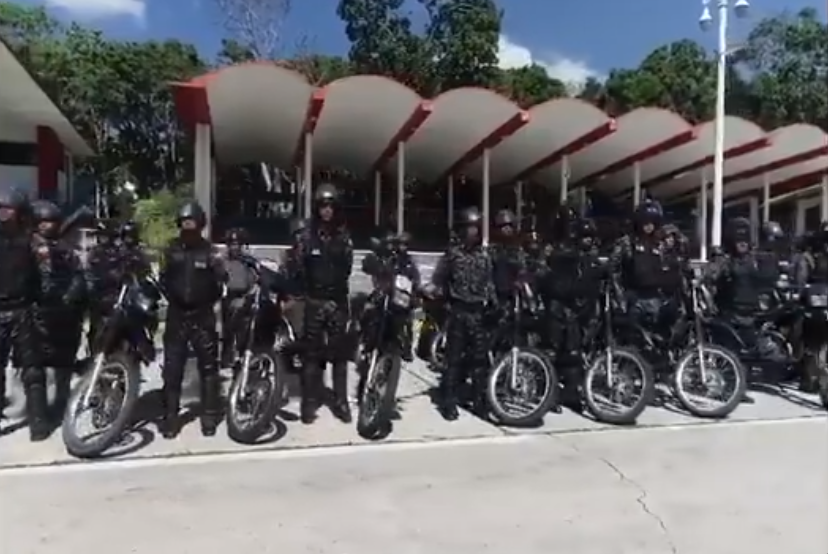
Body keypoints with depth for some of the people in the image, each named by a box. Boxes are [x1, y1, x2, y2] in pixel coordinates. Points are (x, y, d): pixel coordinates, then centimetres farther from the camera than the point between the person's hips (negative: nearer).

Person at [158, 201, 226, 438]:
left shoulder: (209, 250, 0)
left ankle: (210, 414, 14)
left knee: (208, 366, 4)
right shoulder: (171, 248, 8)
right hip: (176, 313, 2)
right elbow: (163, 278, 10)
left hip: (202, 314, -2)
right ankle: (170, 415, 14)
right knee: (172, 367, 4)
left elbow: (221, 280, -5)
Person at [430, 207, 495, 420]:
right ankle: (448, 402, 6)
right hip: (458, 310, -3)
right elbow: (437, 280, 1)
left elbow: (489, 281, 14)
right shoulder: (453, 253, -3)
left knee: (479, 356, 9)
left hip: (479, 312, 4)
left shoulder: (485, 254, 7)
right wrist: (441, 301, -4)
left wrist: (492, 302, 5)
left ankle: (479, 400, 21)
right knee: (454, 357, -1)